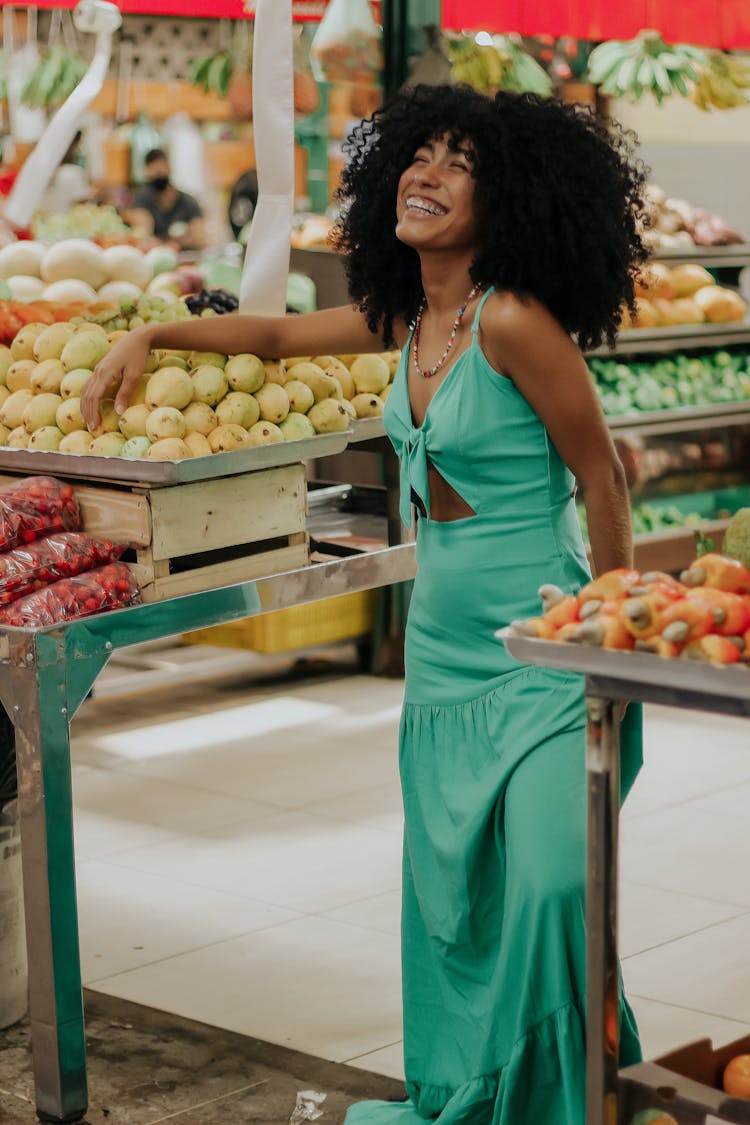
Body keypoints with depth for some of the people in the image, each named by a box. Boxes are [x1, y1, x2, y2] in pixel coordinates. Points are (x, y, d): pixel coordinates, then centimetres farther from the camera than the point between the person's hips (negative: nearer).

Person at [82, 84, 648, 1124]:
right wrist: (151, 336, 18)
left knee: (545, 884, -13)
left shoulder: (513, 321, -17)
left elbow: (603, 477, -11)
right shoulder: (408, 317, 5)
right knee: (449, 892, 13)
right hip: (441, 648, 8)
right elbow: (279, 335, 23)